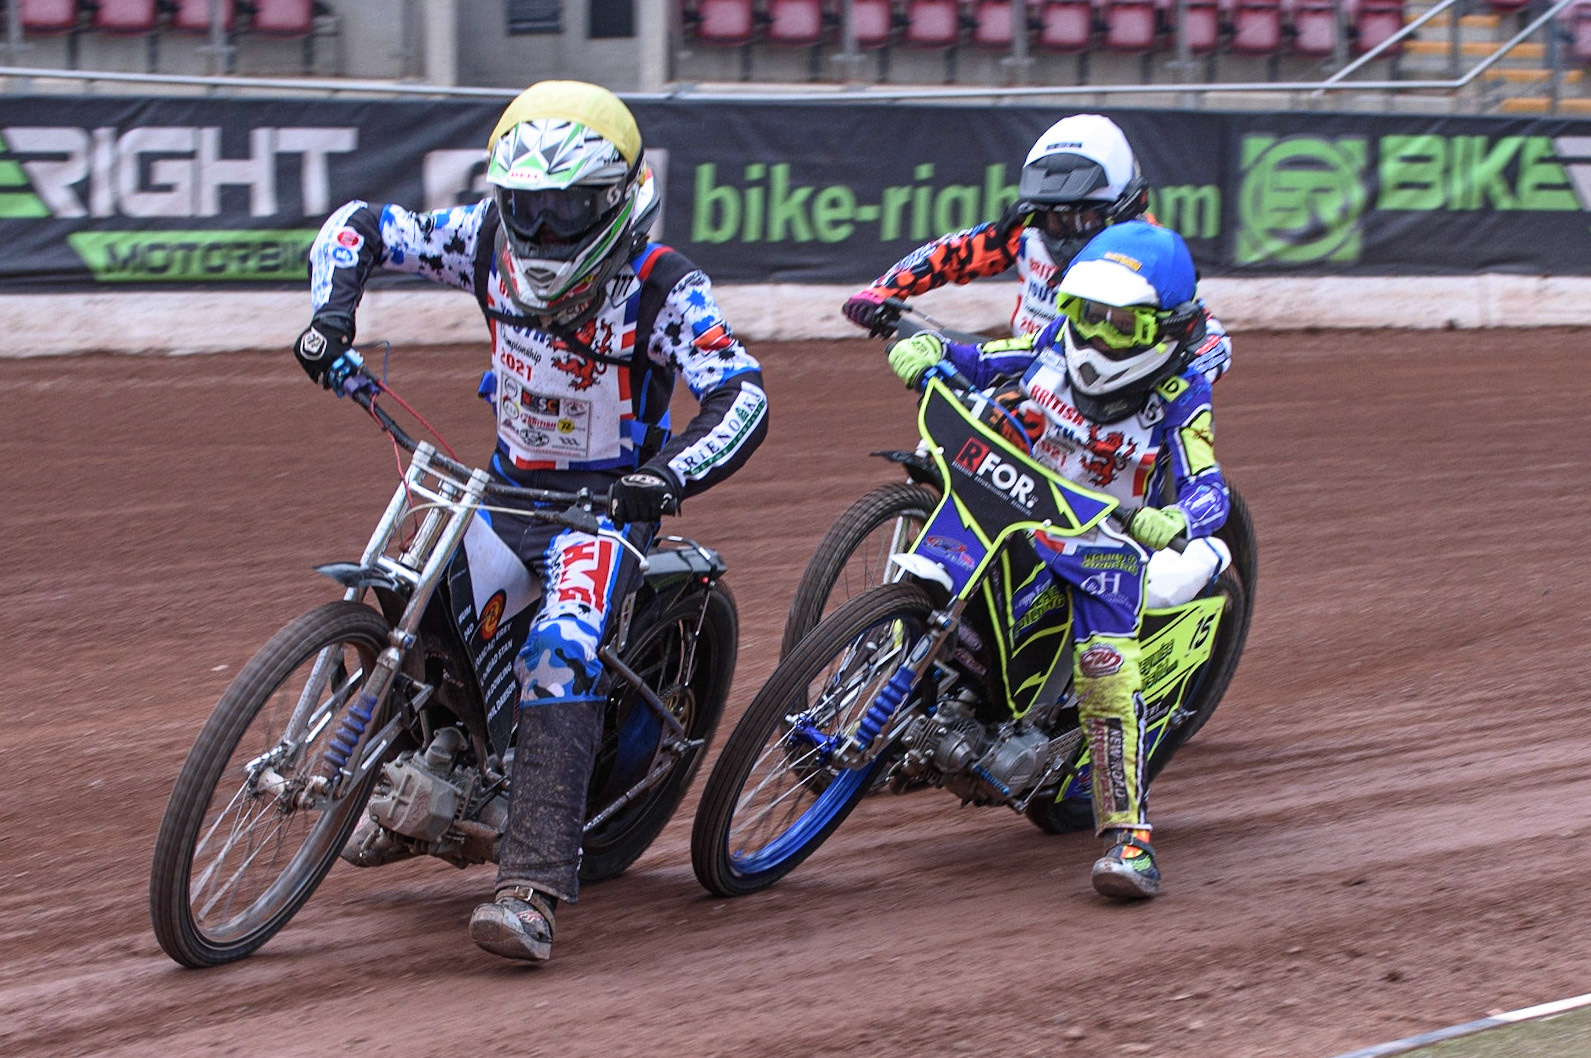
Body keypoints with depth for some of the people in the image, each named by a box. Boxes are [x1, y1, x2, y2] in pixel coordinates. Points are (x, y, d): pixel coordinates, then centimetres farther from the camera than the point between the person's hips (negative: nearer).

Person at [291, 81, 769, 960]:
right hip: (508, 483, 6)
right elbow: (361, 226, 4)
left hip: (605, 498, -6)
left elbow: (741, 397, -30)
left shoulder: (662, 286, -19)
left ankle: (533, 887, -39)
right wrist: (331, 313, -17)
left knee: (561, 651, -30)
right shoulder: (490, 240, -6)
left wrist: (669, 474, -49)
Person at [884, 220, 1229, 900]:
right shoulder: (1053, 345, 1)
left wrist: (1174, 520, -47)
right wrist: (926, 347, -11)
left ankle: (1128, 834, -26)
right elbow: (975, 361, 13)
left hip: (1104, 542, -6)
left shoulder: (1180, 395, -12)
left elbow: (1208, 488, -23)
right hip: (1013, 512, 6)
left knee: (1104, 664, -26)